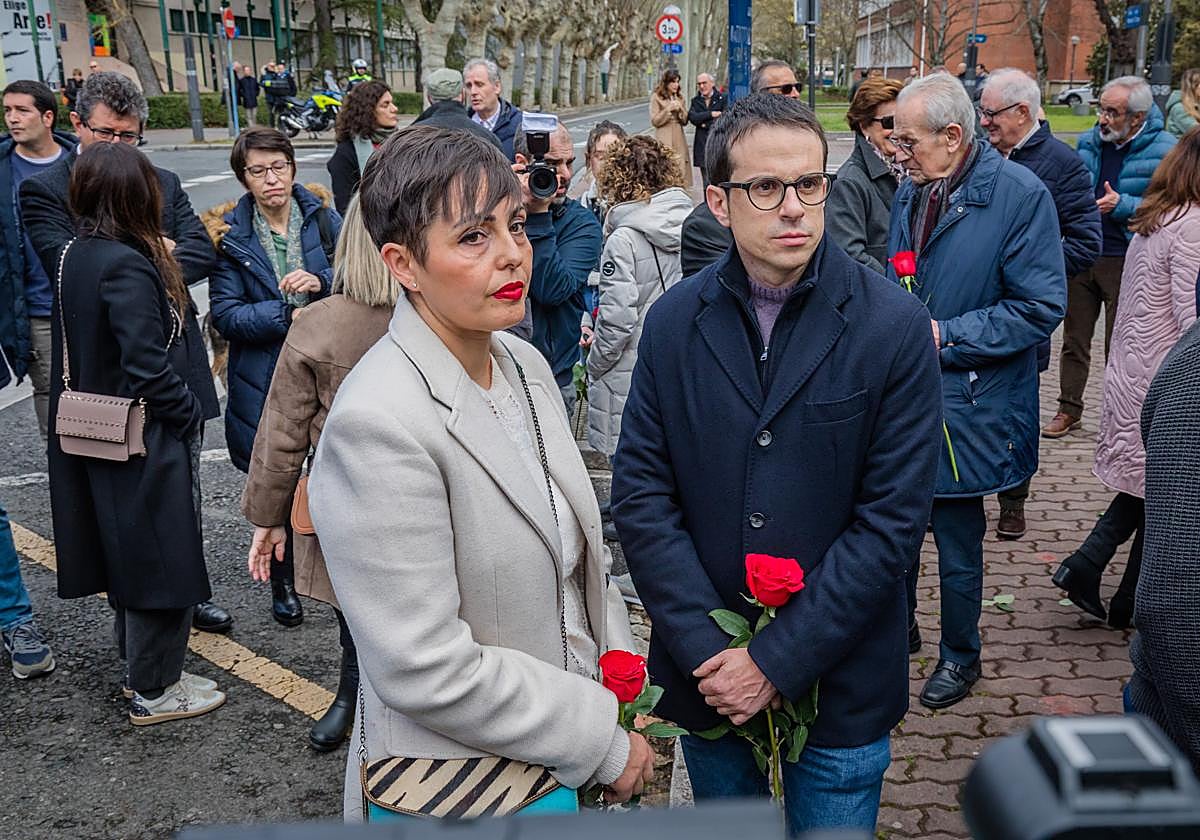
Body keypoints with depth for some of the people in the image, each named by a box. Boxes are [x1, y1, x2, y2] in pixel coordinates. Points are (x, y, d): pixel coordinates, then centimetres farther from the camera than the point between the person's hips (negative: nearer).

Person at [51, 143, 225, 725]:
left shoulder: (75, 255, 4)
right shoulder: (127, 266, -23)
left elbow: (75, 354, 11)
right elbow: (148, 367, -26)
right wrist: (191, 414, -13)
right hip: (148, 440, -9)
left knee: (126, 552, 21)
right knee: (160, 558, 5)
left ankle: (140, 667, 38)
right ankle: (153, 691, 18)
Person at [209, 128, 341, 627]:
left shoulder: (324, 220, 3)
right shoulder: (231, 236, -2)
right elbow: (225, 313, -7)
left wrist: (323, 282, -15)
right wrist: (289, 314, -17)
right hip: (267, 380, -1)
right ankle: (284, 583, 27)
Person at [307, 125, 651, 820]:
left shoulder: (526, 364, -1)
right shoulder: (379, 423, -25)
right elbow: (428, 673, -25)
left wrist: (623, 688, 0)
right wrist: (605, 742, -17)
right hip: (452, 790, -7)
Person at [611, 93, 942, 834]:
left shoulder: (896, 326, -11)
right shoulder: (674, 321, -3)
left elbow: (893, 518, -14)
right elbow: (640, 493, -5)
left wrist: (776, 662, -15)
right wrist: (707, 649, -13)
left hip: (838, 684, -2)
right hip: (706, 680, 3)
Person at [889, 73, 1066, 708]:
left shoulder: (1019, 195, -15)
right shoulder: (910, 192, 5)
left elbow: (1041, 308, -16)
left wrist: (944, 337, -19)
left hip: (964, 405, -5)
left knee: (958, 540, 9)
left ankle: (959, 654, 31)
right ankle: (898, 632, 38)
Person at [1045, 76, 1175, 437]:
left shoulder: (1163, 151, -11)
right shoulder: (1091, 142, 6)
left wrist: (1123, 205, -22)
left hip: (1125, 262, -5)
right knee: (1075, 339, 13)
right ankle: (1069, 410, 26)